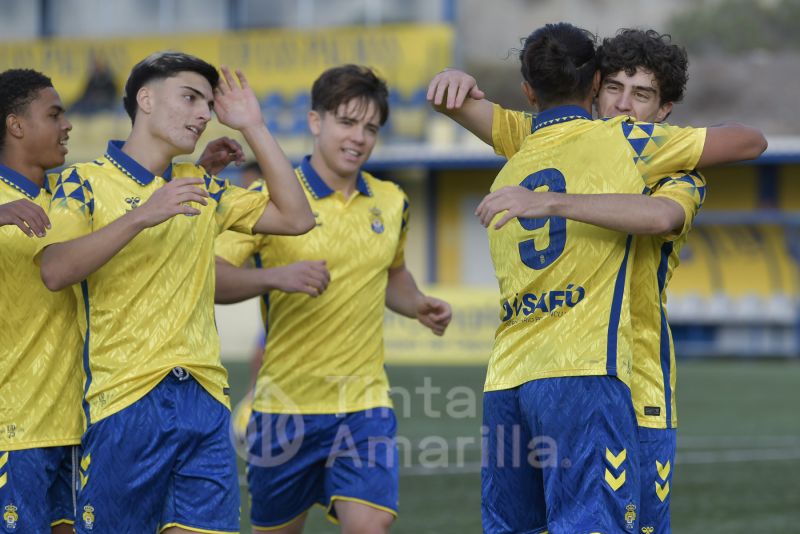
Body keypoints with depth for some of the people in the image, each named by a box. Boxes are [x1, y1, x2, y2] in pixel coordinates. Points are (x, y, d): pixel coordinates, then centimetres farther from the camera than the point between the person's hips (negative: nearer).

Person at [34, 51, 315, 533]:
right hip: (125, 400, -5)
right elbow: (55, 271, -14)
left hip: (204, 398, 5)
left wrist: (254, 128, 10)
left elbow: (296, 218, 13)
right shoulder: (86, 182, 0)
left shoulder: (203, 188, 17)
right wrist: (141, 217, -22)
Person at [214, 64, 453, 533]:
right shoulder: (272, 196, -6)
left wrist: (418, 306, 6)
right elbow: (210, 277, -12)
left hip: (366, 404, 2)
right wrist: (277, 277, -29)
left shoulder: (391, 202, 9)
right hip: (287, 404, -2)